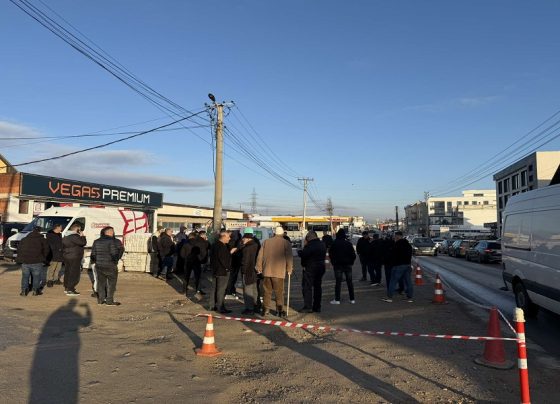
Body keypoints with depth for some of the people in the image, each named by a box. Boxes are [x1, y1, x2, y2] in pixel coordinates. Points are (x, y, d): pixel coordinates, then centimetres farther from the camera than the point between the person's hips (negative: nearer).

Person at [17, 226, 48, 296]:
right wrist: (43, 258, 17)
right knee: (36, 276, 7)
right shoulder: (42, 239, 4)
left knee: (25, 276, 14)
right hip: (37, 262, -3)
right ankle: (35, 290, 5)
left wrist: (20, 258, 23)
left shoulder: (24, 239, 14)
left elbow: (19, 249, 15)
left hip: (25, 262, 3)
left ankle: (24, 291, 10)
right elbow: (46, 250, 3)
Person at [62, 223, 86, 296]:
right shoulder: (74, 236, -19)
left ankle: (66, 288, 29)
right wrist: (82, 236, -9)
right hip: (74, 258, -11)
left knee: (67, 272, 18)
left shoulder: (66, 236, 15)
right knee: (74, 273, -7)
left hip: (66, 257, 11)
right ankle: (70, 290, -7)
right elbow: (83, 243, -25)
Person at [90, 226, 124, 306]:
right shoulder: (112, 241, -14)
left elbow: (93, 254, 10)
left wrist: (95, 261, 23)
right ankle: (109, 301, 5)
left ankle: (100, 300, 22)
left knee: (101, 282, 16)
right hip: (110, 266, -6)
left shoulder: (96, 241, 8)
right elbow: (114, 254, -20)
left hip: (99, 266, 7)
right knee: (111, 283, 4)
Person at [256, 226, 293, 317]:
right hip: (279, 272, -3)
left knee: (267, 291, 12)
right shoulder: (286, 243, -3)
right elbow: (289, 258, -5)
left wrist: (259, 268, 16)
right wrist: (289, 269, 7)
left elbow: (260, 256, 7)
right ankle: (280, 310, 9)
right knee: (279, 292, 6)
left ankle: (266, 310, 14)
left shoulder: (266, 242, 7)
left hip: (267, 271, 3)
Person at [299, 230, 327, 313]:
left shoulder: (310, 245, -18)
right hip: (321, 267, 8)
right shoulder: (323, 245, 9)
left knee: (307, 287, -2)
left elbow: (303, 255, -18)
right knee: (317, 286, 13)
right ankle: (317, 307, 18)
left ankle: (308, 307, -4)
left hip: (310, 268, -8)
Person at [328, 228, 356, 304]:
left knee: (338, 282, -1)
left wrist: (333, 263, 9)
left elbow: (331, 254, -1)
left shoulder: (334, 244, -6)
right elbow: (353, 255, 0)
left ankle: (337, 299, -3)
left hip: (338, 265, -2)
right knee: (349, 282, 8)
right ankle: (352, 299, 11)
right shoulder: (348, 243, -2)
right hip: (348, 264, 2)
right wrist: (351, 262, 12)